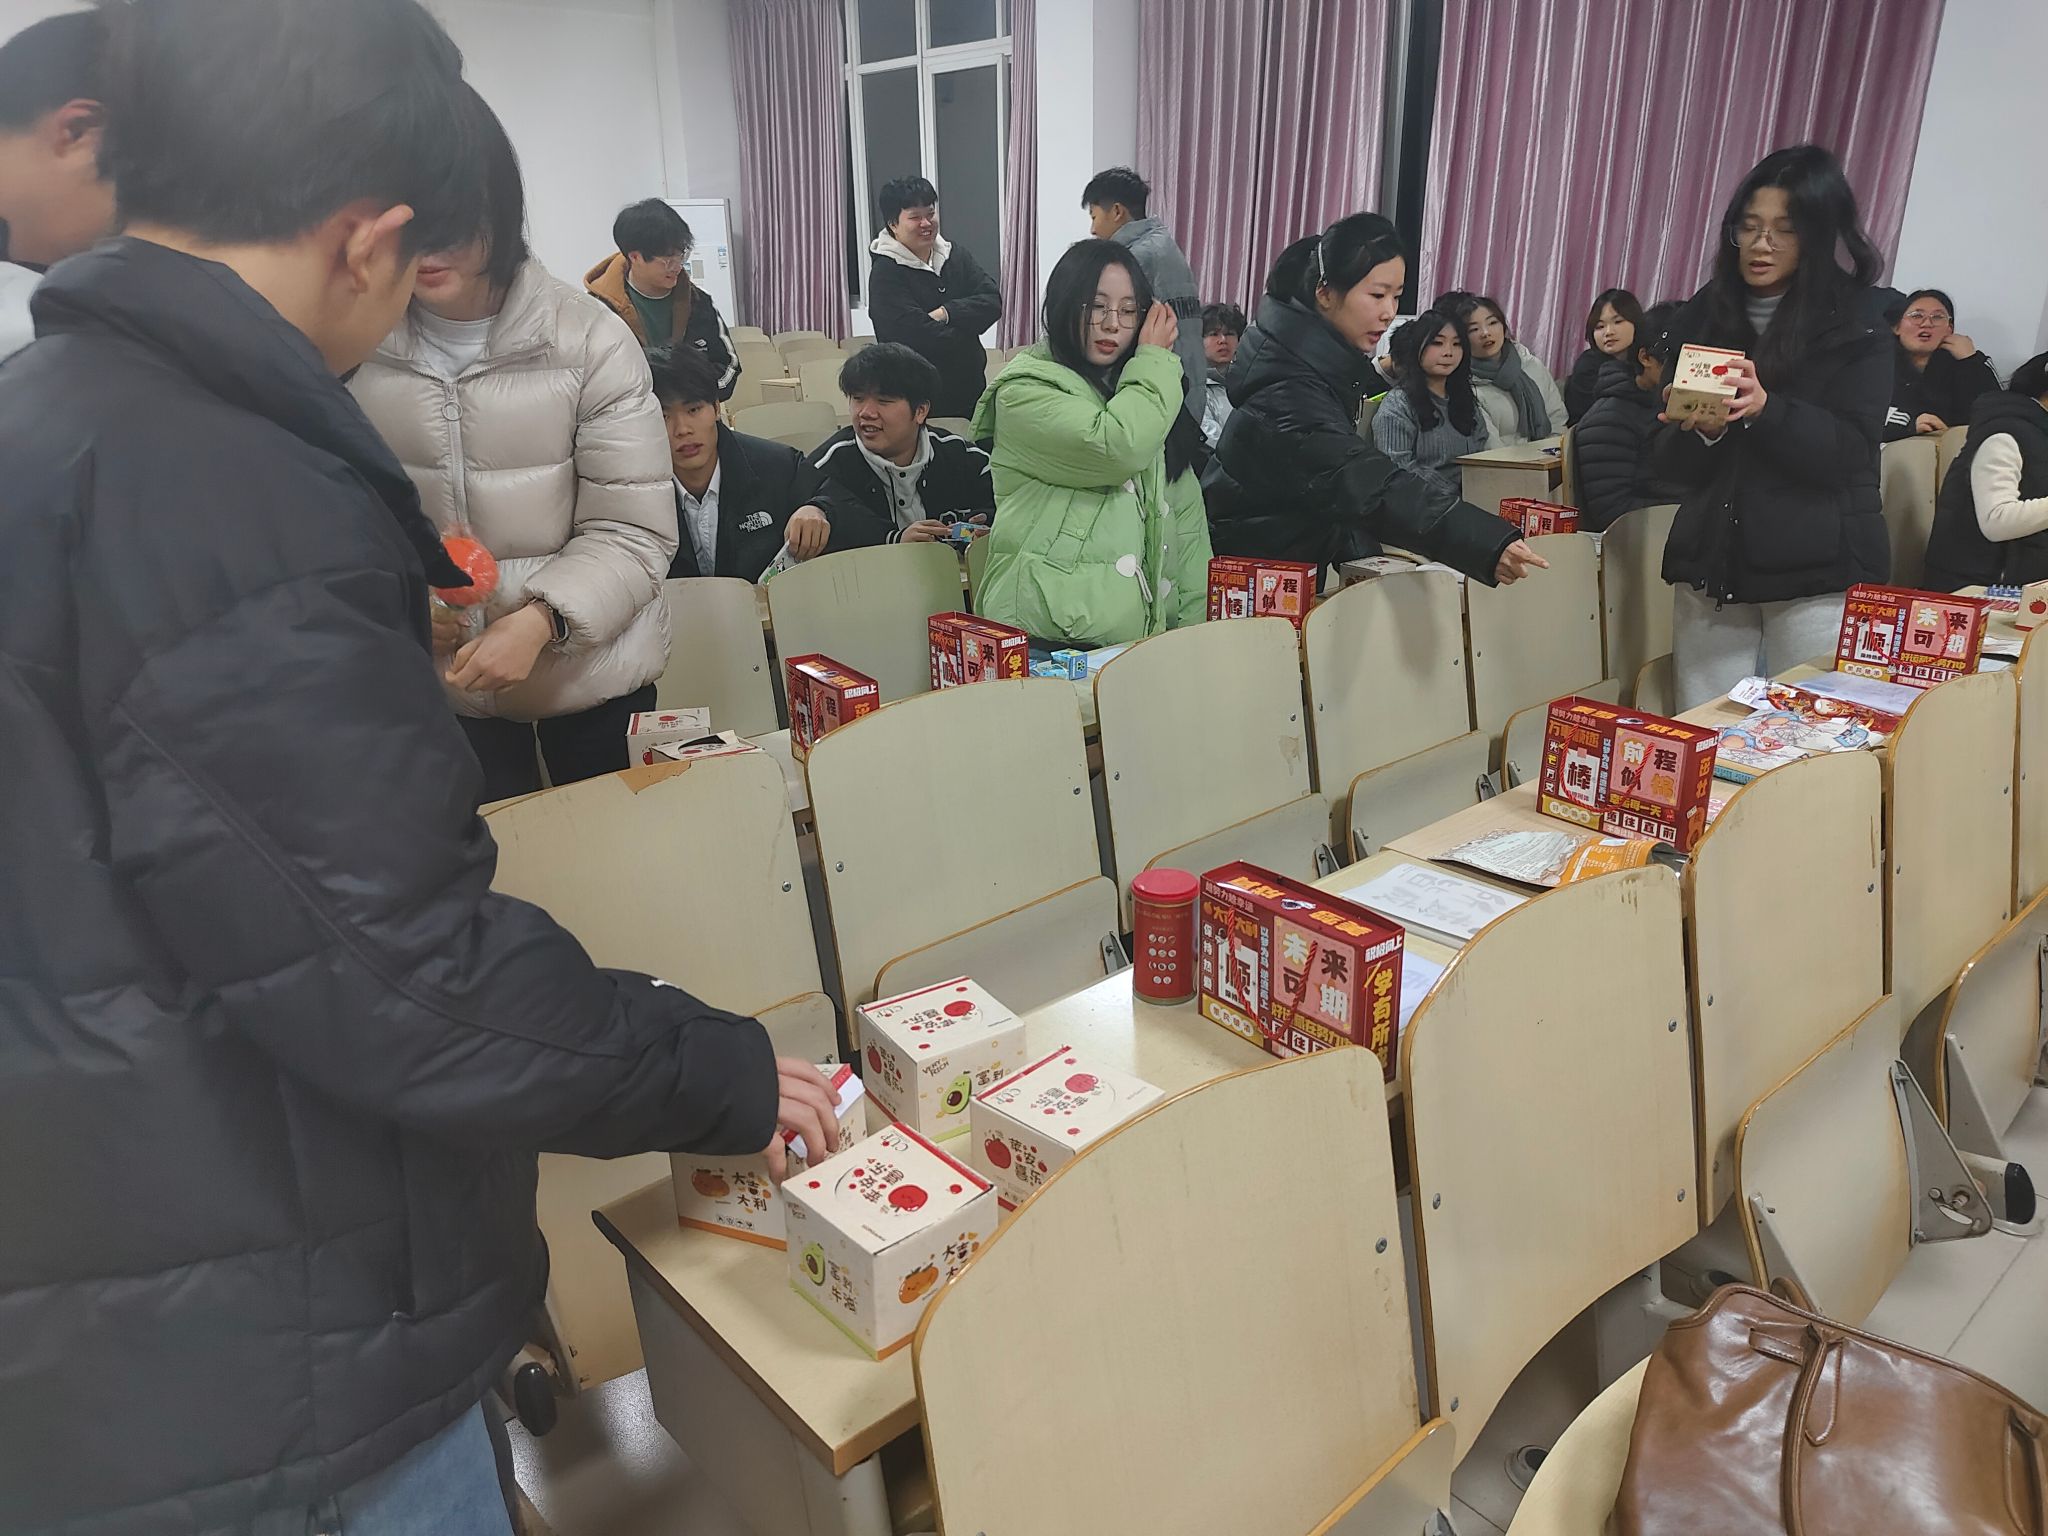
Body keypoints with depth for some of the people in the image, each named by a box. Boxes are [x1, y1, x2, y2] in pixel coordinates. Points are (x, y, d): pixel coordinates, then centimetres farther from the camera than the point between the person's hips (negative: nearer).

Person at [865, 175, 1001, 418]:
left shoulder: (957, 256, 8)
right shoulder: (885, 273, -11)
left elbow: (992, 302, -4)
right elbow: (919, 336, -22)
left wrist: (945, 313, -18)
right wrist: (967, 326, -7)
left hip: (970, 386, 6)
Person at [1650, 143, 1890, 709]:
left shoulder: (1855, 329, 0)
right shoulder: (1702, 317, 8)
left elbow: (1849, 456, -9)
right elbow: (1667, 461, 6)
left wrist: (1765, 409, -23)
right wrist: (1699, 430, -16)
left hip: (1817, 573, -2)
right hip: (1711, 563, 3)